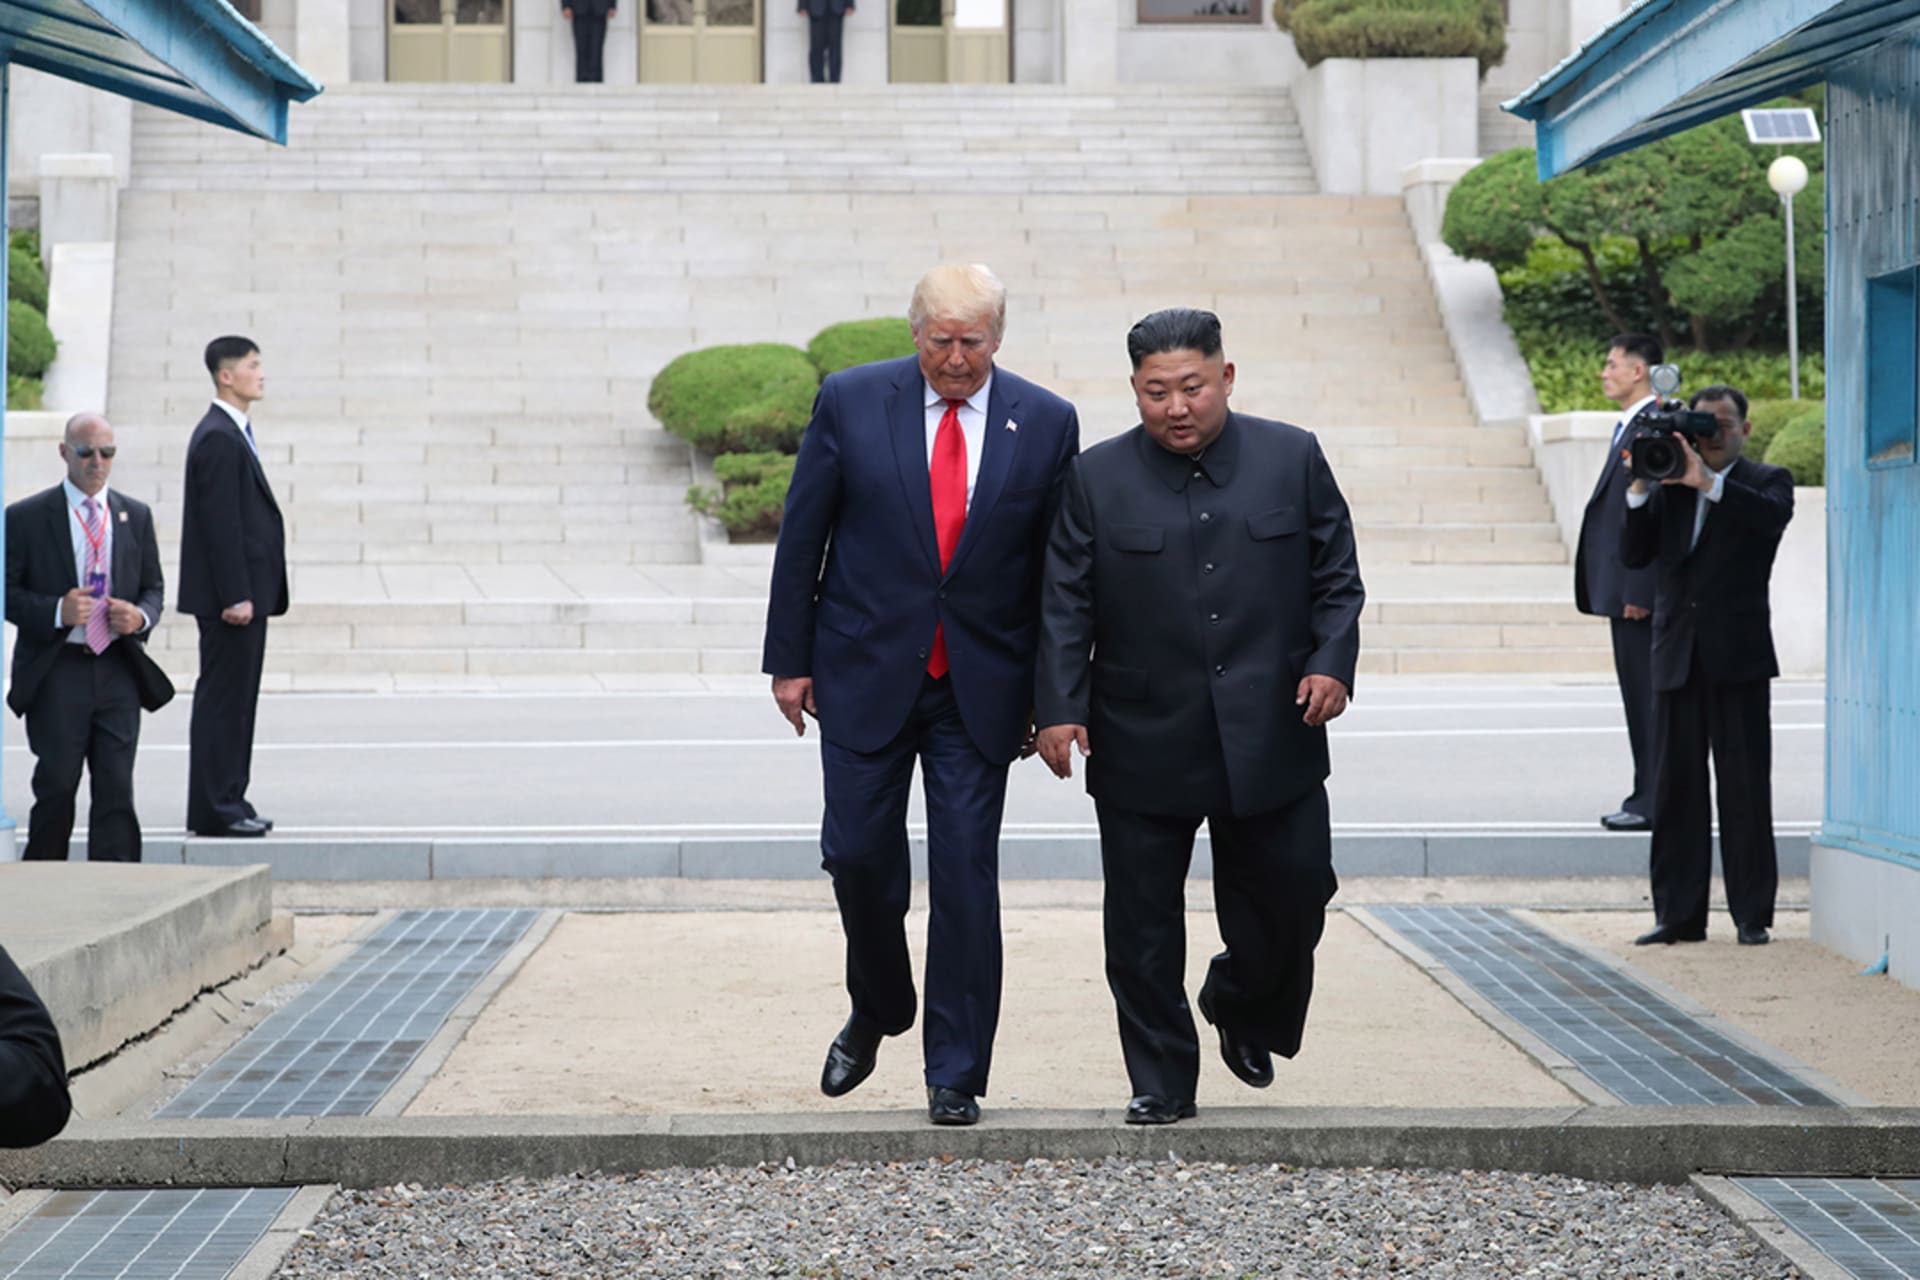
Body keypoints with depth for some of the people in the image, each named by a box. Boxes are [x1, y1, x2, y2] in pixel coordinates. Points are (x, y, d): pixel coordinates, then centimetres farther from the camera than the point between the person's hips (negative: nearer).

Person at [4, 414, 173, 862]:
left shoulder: (136, 516, 13)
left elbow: (154, 587, 17)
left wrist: (141, 616, -6)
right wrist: (56, 612, -18)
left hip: (119, 671, 3)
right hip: (56, 672, -3)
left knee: (116, 789, -2)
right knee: (56, 787, -1)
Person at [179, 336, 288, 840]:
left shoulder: (233, 434, 17)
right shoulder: (218, 438, -15)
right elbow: (219, 523, -20)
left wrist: (247, 594, 18)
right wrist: (235, 596, -21)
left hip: (244, 593, 10)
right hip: (230, 595, -10)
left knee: (234, 699, 12)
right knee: (223, 699, -7)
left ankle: (226, 802, 17)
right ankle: (214, 809, -4)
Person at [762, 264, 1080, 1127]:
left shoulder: (1046, 425, -1)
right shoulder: (851, 402, -3)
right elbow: (801, 536, 1)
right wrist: (790, 658, -1)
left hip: (981, 689, 0)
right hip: (866, 671, 0)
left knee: (966, 875, -1)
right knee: (858, 856, 2)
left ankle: (956, 1075, 7)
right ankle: (877, 1010, 30)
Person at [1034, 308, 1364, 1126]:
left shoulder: (1292, 459, 4)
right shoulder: (1096, 479, 2)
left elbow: (1337, 579, 8)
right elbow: (1065, 606, 2)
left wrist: (1332, 660, -7)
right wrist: (1059, 707, -7)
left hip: (1271, 742, 1)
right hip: (1142, 746, -1)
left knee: (1292, 898, 7)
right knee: (1143, 929, 2)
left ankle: (1241, 1009, 37)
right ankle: (1161, 1081, 15)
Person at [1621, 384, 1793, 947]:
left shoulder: (1766, 480, 5)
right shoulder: (1667, 486, 13)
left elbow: (1773, 515, -19)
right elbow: (1634, 554, 2)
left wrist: (1707, 482, -25)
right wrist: (1639, 488, -10)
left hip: (1737, 657, -3)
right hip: (1677, 657, 3)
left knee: (1745, 789, -1)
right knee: (1675, 789, 5)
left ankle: (1752, 915, 4)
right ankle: (1679, 914, 10)